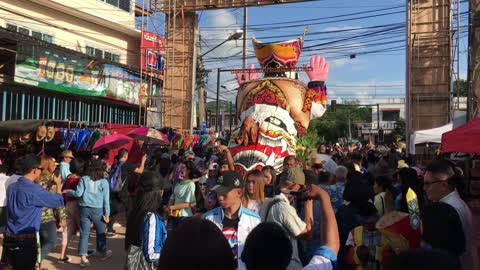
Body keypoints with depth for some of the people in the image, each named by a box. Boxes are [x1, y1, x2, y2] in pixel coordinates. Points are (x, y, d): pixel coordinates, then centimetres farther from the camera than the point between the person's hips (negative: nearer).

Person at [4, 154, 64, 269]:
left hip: (9, 240, 7)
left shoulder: (11, 188, 5)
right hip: (25, 242, -7)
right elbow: (59, 201, -10)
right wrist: (58, 184, 7)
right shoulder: (34, 190, -18)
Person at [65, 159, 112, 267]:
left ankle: (83, 257, 0)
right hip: (98, 210, -1)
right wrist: (107, 213, 2)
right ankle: (103, 252, 30)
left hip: (84, 209, 1)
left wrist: (68, 191, 13)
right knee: (101, 232, 16)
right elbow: (106, 199, -3)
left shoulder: (84, 179, 0)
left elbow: (78, 193, -4)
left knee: (84, 233, 4)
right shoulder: (104, 182, -3)